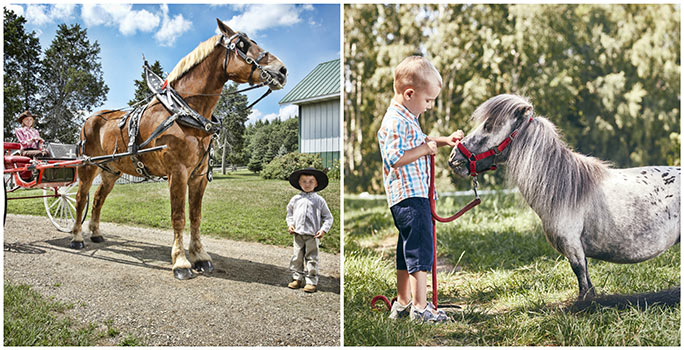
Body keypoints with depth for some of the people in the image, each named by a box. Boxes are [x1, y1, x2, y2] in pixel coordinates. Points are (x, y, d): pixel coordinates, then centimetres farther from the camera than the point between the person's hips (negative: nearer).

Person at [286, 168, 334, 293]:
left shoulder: (319, 200, 1)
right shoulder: (295, 199, 8)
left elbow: (328, 217, 5)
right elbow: (290, 214, 22)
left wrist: (323, 230, -6)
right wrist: (290, 224, 5)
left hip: (312, 235, -2)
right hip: (298, 234, 3)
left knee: (311, 258, 2)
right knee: (297, 257, 9)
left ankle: (311, 281, 9)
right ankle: (297, 278, 21)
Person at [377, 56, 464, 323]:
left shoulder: (408, 118, 17)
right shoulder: (395, 122, -17)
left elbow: (417, 141, 32)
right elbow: (395, 158, -24)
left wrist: (443, 140, 20)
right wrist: (425, 149, -17)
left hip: (414, 194, 11)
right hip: (409, 196, -11)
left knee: (408, 250, 16)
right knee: (420, 248, -8)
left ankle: (402, 303, 27)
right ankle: (420, 307, -1)